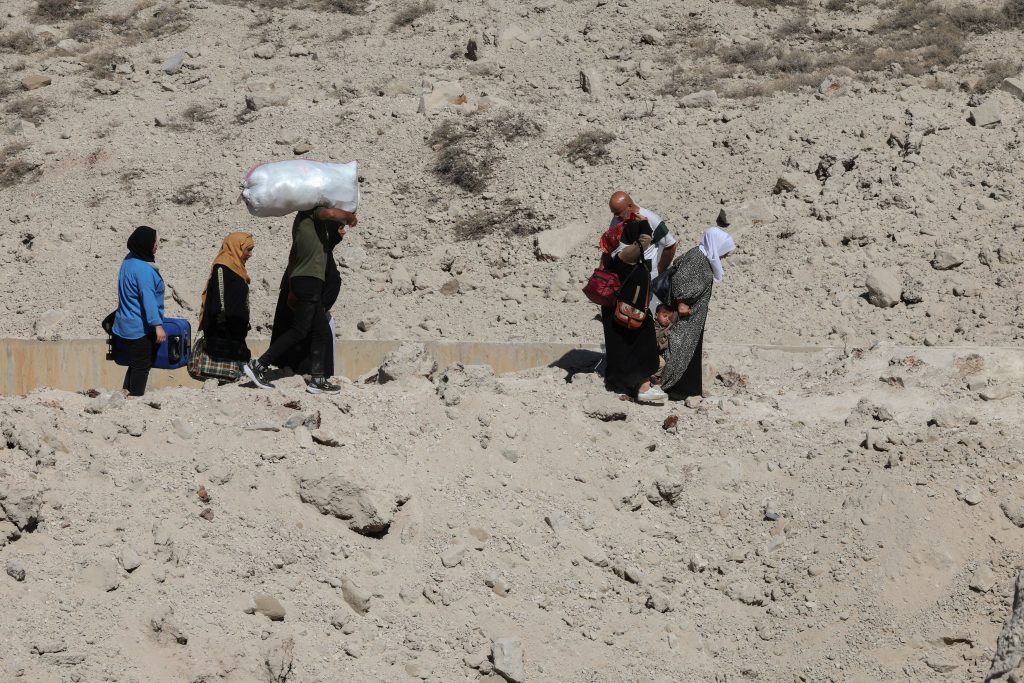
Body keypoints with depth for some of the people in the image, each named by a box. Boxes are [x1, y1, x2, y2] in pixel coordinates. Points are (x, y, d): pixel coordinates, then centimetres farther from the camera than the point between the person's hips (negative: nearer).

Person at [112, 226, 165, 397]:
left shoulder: (130, 260, 7)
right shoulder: (143, 269, -24)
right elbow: (148, 299, -28)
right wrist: (158, 325, -29)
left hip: (127, 324, 9)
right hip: (141, 328, -9)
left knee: (135, 363, 19)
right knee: (142, 365, 1)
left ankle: (127, 393, 23)